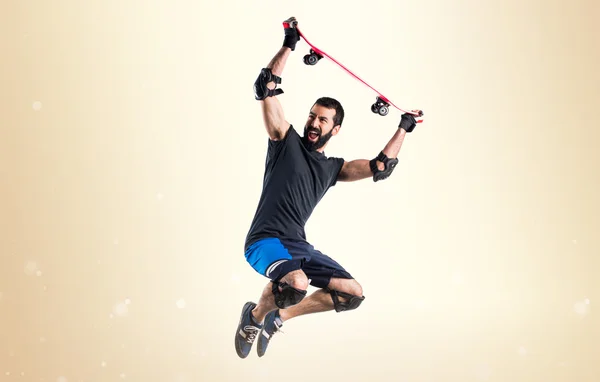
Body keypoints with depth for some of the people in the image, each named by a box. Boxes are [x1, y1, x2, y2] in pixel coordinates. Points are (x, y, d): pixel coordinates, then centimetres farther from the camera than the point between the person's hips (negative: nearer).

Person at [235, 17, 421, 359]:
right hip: (265, 241, -7)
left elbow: (379, 168, 21)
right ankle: (255, 315, -4)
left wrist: (403, 130, 22)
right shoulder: (287, 141, 2)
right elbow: (267, 89, -7)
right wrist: (289, 45, -10)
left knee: (353, 293, 0)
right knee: (297, 283, -37)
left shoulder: (332, 167, 16)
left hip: (299, 246, 7)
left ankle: (279, 316, 12)